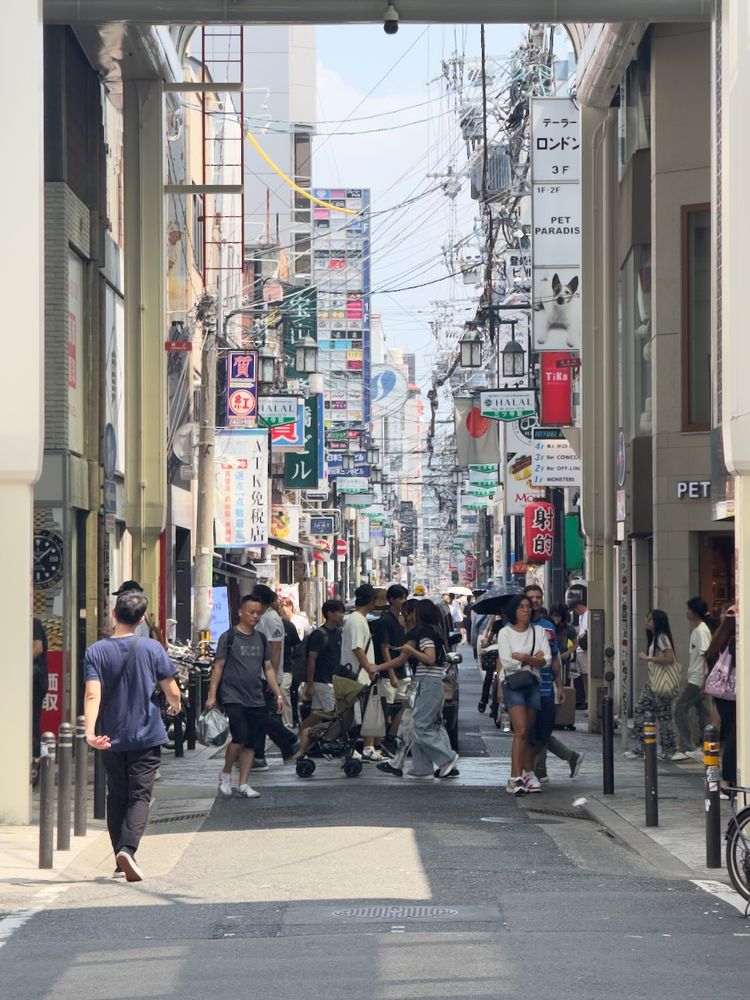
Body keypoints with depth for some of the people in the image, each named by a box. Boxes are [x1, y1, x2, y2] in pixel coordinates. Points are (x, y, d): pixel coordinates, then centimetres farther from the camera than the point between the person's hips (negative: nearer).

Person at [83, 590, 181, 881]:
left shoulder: (96, 652, -6)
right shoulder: (152, 648, -7)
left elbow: (92, 695, -18)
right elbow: (172, 691, -2)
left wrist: (89, 731, -26)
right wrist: (175, 706, 20)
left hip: (111, 738, 2)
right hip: (146, 735, -2)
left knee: (116, 796, 16)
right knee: (140, 795, -2)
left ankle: (120, 856, 21)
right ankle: (128, 848, -23)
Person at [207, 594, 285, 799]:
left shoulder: (261, 639, 14)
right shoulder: (228, 637, -2)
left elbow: (268, 669, 18)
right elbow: (218, 667, -2)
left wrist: (278, 695, 12)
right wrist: (212, 695, -9)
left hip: (256, 699, 5)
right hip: (233, 697, -5)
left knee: (252, 743, 2)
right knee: (241, 737, -16)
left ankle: (243, 784, 10)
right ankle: (225, 774, 6)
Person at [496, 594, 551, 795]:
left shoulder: (539, 631, 12)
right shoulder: (505, 633, 2)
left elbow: (546, 660, 1)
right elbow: (506, 662, -8)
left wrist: (521, 657, -9)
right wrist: (534, 659, -3)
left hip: (533, 683, 4)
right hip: (513, 683, -4)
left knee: (529, 732, 5)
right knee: (521, 731, -16)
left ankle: (528, 774, 12)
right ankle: (515, 777, -19)